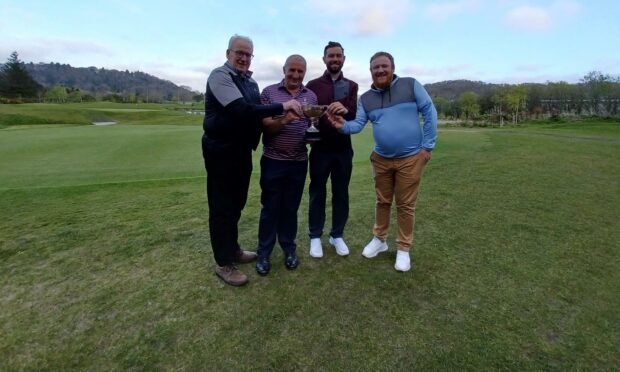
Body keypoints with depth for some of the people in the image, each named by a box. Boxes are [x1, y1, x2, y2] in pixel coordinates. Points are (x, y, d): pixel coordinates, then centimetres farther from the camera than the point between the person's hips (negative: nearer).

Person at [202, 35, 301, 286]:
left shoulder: (251, 82, 13)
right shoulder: (220, 75, -12)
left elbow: (254, 112, 16)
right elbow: (241, 110, -26)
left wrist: (274, 119, -5)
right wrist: (281, 107, -26)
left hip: (242, 150, 8)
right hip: (221, 151, -8)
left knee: (236, 203, 17)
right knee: (222, 207, 0)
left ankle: (233, 249, 34)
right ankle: (224, 264, 13)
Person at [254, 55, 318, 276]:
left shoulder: (311, 96, 9)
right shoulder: (269, 92, 0)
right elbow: (264, 127, -6)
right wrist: (284, 120, -24)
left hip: (299, 162, 3)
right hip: (273, 160, -2)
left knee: (291, 208, 12)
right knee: (270, 208, 5)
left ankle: (289, 249, 28)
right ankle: (264, 253, 20)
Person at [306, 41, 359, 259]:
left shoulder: (351, 86, 8)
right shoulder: (313, 85, 5)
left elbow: (355, 115, -6)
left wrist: (345, 110, -28)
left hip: (343, 148, 2)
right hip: (320, 148, -1)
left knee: (341, 193, 8)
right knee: (317, 193, 6)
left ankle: (337, 235, 23)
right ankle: (315, 236, 19)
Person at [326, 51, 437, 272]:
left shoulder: (411, 85, -5)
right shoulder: (365, 98, 5)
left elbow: (429, 112, -5)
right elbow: (358, 124, -4)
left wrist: (428, 146, -9)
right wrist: (343, 125, -27)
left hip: (410, 158, -3)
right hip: (381, 159, 3)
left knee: (405, 204, 5)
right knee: (382, 201, 15)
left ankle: (404, 249, 21)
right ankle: (379, 239, 34)